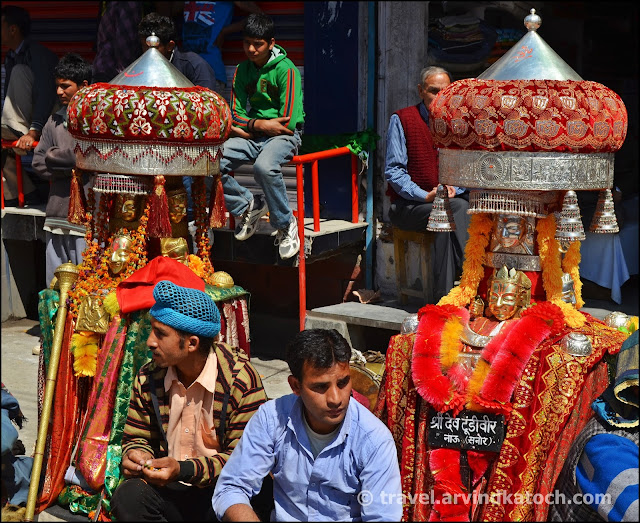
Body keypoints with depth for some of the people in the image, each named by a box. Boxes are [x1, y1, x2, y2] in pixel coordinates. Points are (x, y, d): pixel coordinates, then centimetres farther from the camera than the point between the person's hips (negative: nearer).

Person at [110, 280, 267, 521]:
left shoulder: (241, 380, -16)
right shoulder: (148, 377, -1)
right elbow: (137, 438, 12)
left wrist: (184, 470, -27)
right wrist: (136, 456, -14)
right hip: (166, 484, 4)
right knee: (126, 497, -27)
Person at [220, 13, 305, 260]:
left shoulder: (286, 70, -9)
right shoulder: (242, 70, 10)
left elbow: (288, 123, -14)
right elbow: (235, 116, 8)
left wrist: (249, 126, -6)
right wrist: (259, 124, -12)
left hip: (284, 136, -6)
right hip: (252, 137, 6)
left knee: (264, 167, -38)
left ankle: (286, 225, -15)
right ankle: (248, 205, 5)